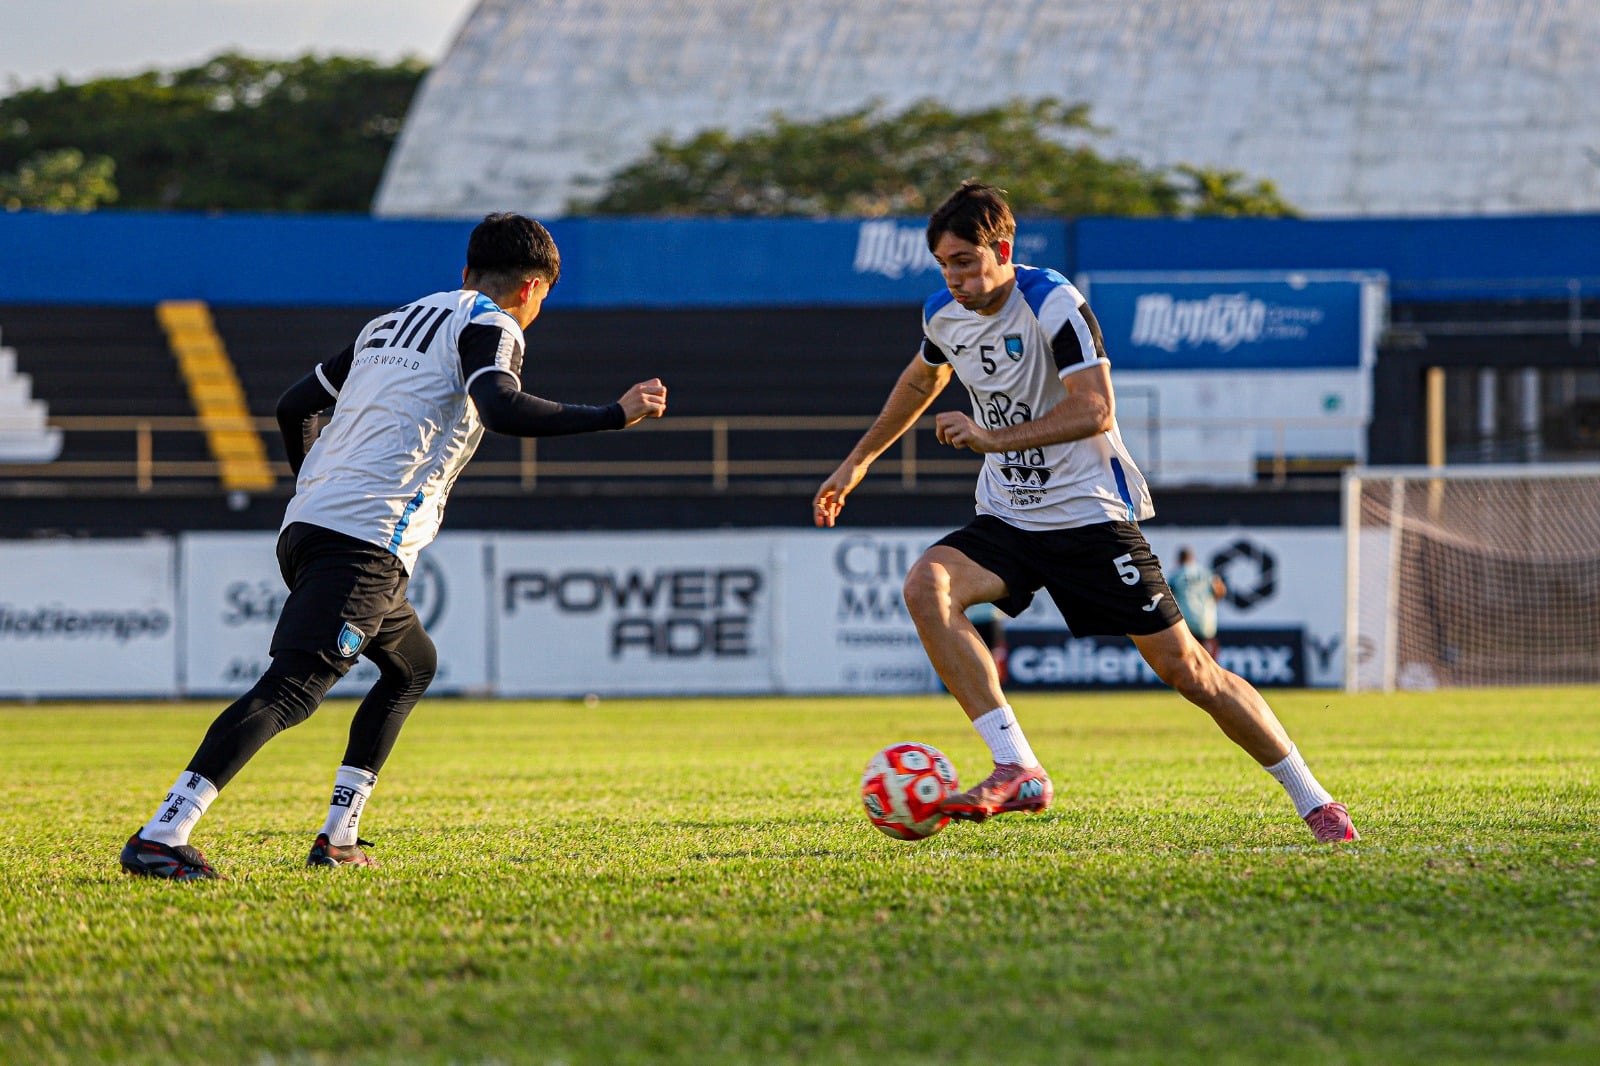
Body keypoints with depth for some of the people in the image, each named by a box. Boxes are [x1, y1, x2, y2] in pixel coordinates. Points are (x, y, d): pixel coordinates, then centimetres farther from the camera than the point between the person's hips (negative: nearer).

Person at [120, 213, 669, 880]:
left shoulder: (389, 323, 27)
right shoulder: (490, 326, 3)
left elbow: (294, 407, 30)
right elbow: (501, 409, -18)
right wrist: (615, 416, -11)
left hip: (306, 525, 9)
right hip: (367, 541, -9)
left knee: (413, 664, 26)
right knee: (291, 689, -17)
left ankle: (339, 838, 18)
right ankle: (160, 838, -30)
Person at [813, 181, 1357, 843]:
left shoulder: (1053, 304, -17)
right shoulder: (944, 315, 3)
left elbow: (1095, 411, -25)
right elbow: (921, 380, 25)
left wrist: (994, 437, -32)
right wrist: (857, 462, 27)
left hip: (1090, 514, -5)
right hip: (1007, 518, 6)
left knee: (1182, 665, -5)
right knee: (925, 585, -24)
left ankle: (1312, 801, 11)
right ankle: (1018, 771, -27)